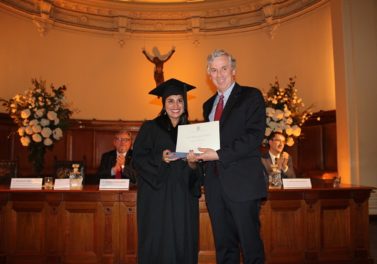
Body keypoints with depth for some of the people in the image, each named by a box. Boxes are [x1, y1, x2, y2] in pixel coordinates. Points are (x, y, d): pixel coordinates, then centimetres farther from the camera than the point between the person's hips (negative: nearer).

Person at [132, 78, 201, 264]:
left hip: (183, 197, 3)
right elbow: (138, 158, -5)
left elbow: (196, 174, 12)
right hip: (157, 197, -3)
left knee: (183, 243, 5)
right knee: (158, 243, -2)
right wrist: (160, 159, -20)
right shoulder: (150, 128, 1)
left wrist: (192, 163, -10)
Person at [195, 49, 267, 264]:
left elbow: (255, 136, -13)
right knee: (224, 246, 12)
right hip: (216, 183, 6)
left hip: (242, 181, -5)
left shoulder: (251, 96, 0)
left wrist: (220, 154, -17)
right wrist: (201, 154, 2)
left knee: (250, 244, 2)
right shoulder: (209, 105, 19)